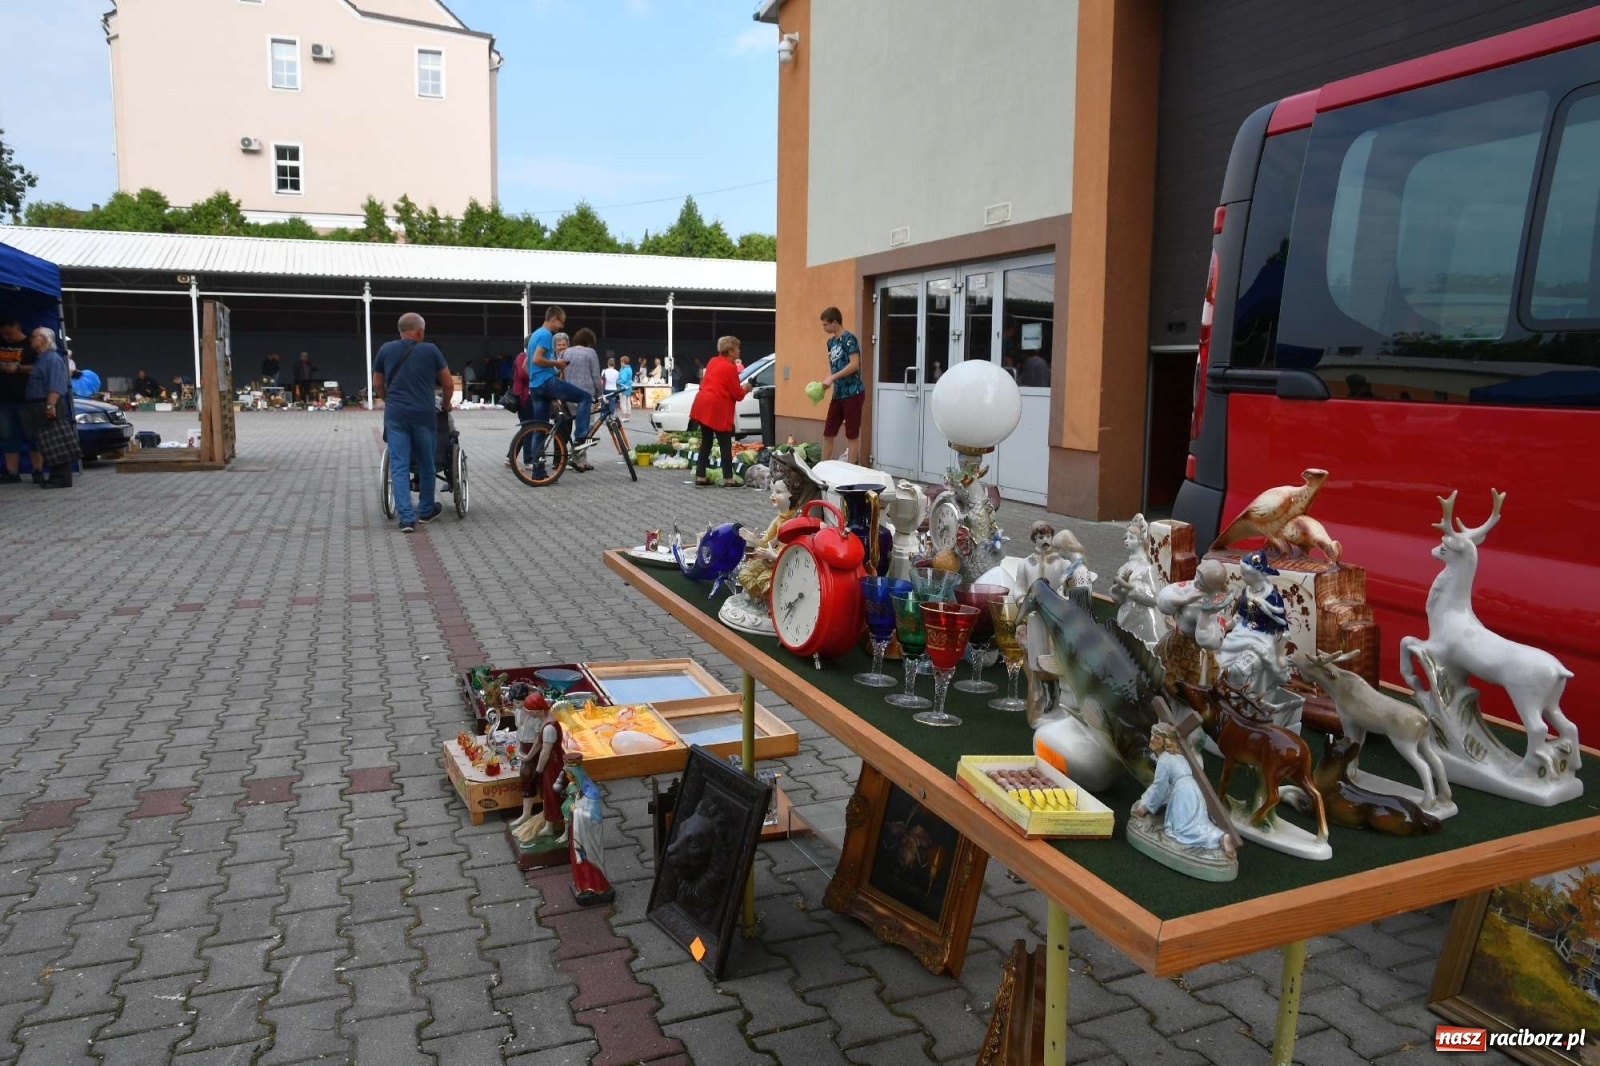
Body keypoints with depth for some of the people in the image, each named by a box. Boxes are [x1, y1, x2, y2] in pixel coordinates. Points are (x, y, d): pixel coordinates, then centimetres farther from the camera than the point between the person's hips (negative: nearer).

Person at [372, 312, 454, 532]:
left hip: (395, 415, 1)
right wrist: (445, 404, 26)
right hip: (423, 415, -1)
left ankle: (406, 517, -7)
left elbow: (377, 384, 17)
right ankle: (426, 510, 28)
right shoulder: (430, 350, 4)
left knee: (399, 466, 0)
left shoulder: (386, 350, 10)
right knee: (426, 465, 15)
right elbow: (449, 384, 8)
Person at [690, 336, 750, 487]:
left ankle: (700, 477, 14)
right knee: (726, 446, -2)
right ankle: (728, 480, -2)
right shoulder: (730, 368, -11)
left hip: (703, 405, 8)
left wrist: (738, 389, 22)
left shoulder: (713, 362, 13)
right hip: (717, 408, -8)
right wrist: (745, 390, 12)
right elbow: (737, 394, -8)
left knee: (705, 443, 13)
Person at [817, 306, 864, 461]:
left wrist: (832, 378, -18)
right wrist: (825, 383, 1)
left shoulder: (848, 338, -10)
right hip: (838, 394, 8)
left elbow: (855, 364, -20)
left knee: (852, 437, -2)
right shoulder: (831, 342, 14)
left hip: (853, 394, -8)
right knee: (827, 435, 9)